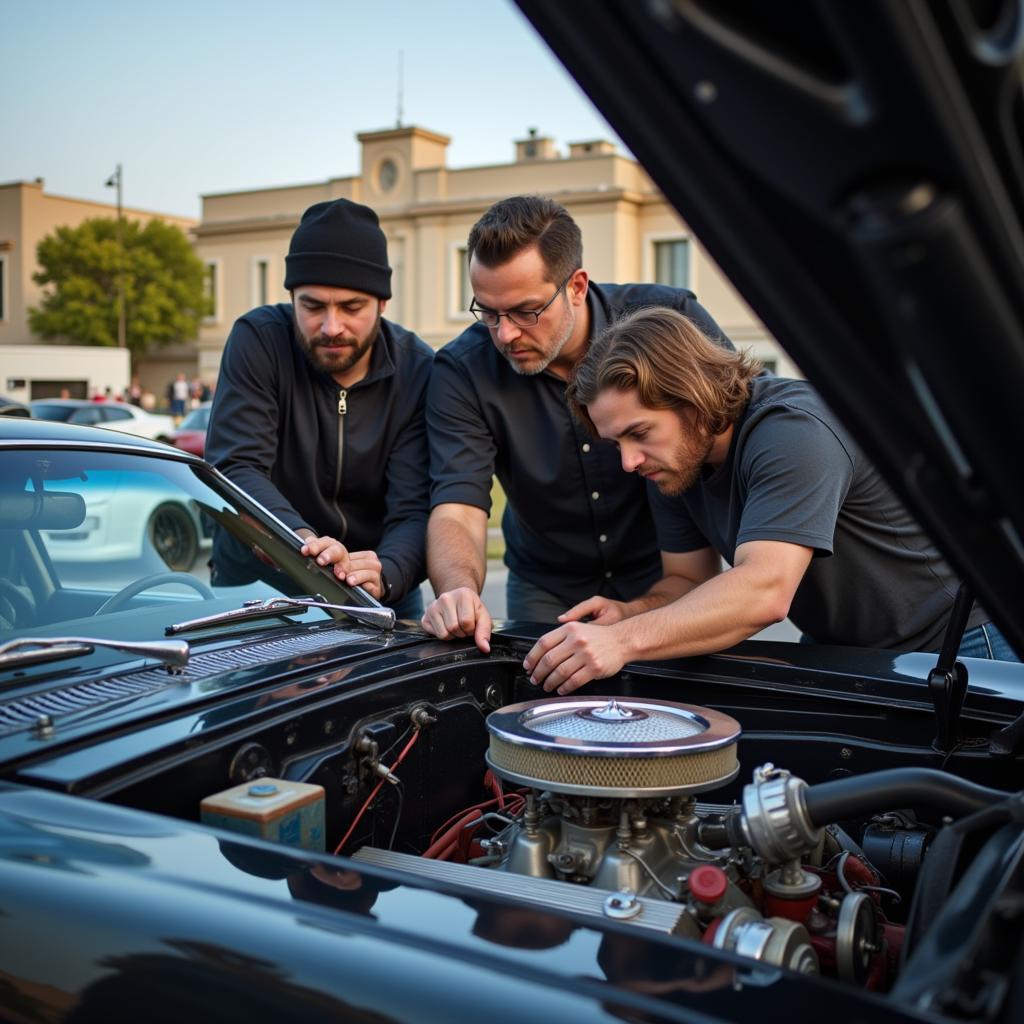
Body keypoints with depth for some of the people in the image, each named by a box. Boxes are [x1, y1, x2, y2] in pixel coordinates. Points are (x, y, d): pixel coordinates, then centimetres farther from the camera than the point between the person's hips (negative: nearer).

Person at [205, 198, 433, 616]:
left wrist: (385, 574, -37)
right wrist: (301, 539, -37)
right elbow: (237, 469, -18)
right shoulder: (259, 341, -10)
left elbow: (415, 510, -15)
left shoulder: (419, 371, -9)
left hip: (376, 593, 1)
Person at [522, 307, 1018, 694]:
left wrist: (625, 640, -49)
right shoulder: (673, 457, -4)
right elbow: (688, 581, 2)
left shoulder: (793, 432, -31)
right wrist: (628, 614, -20)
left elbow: (764, 592, -42)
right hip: (833, 648, 7)